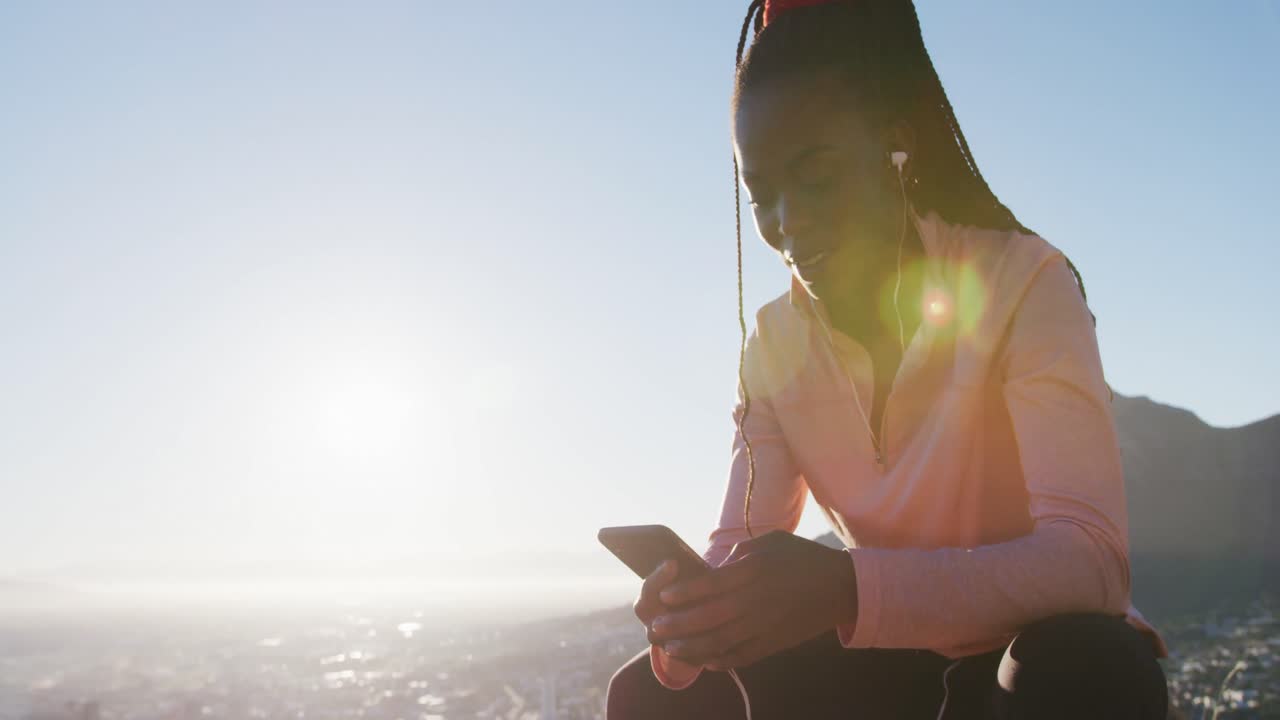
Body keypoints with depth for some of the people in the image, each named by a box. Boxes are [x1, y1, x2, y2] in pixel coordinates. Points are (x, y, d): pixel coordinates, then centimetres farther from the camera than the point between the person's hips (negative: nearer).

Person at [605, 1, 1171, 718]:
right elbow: (740, 549, -6)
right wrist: (695, 607, -32)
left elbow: (1092, 559, -29)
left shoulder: (1024, 284, -19)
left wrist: (848, 590, -44)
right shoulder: (775, 344, -2)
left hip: (1046, 656, -5)